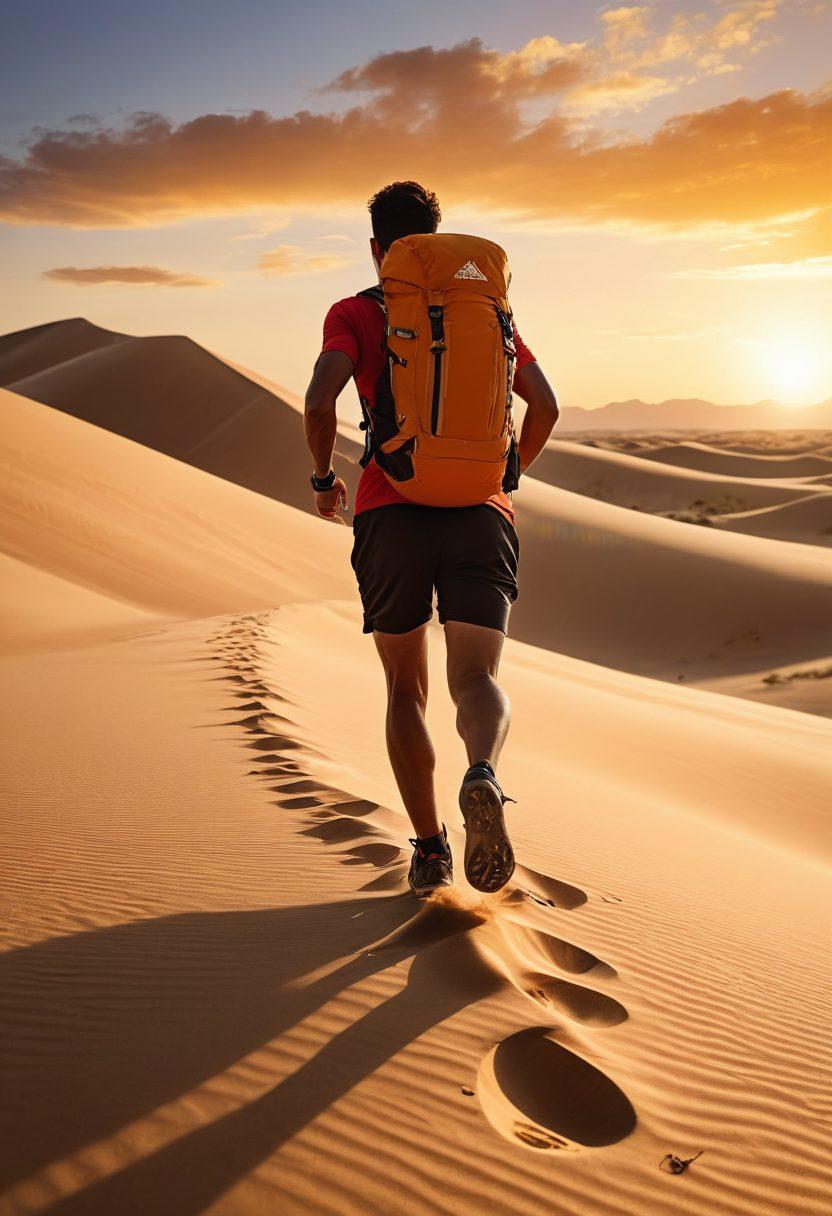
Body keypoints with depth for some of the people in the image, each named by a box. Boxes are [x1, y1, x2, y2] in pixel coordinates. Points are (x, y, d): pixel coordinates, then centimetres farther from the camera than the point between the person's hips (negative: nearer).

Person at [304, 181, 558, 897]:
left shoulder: (355, 313, 9)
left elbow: (320, 400, -9)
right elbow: (546, 407, 14)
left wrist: (324, 477, 7)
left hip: (392, 512, -1)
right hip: (481, 513, 1)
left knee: (405, 689, 12)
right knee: (477, 680, -4)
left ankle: (429, 851, 9)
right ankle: (483, 778, -37)